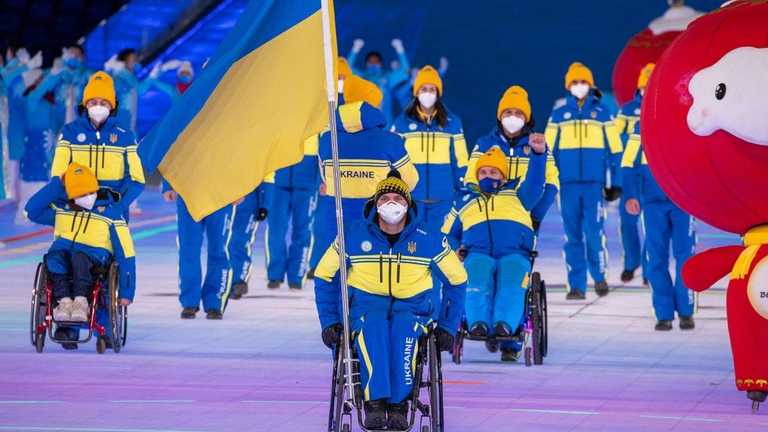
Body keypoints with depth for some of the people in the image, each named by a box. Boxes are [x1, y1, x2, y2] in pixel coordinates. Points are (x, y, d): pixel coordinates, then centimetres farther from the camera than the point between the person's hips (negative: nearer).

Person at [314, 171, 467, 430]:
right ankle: (374, 404, -43)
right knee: (372, 327, -38)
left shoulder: (428, 239, -1)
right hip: (365, 306, 0)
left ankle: (399, 405, -36)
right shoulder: (353, 234, -1)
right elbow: (324, 276, 10)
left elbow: (456, 280, 10)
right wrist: (329, 321, 2)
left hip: (411, 309, 0)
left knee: (404, 328, -38)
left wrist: (448, 327, 4)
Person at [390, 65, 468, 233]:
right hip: (411, 198, 0)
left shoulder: (452, 122, 7)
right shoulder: (402, 123, 5)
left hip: (443, 199, 0)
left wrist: (463, 194, 4)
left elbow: (460, 161, 9)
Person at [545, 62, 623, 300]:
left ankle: (599, 276, 7)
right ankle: (576, 286, 7)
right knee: (572, 236, 3)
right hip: (568, 184, 1)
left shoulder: (602, 114, 6)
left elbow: (614, 151, 8)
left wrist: (615, 183, 5)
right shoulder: (558, 116, 8)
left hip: (594, 183, -1)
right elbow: (548, 152, 12)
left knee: (594, 231, -12)